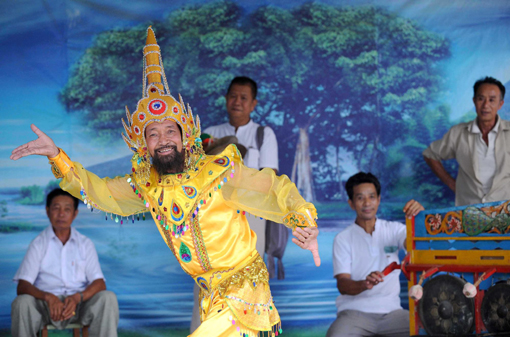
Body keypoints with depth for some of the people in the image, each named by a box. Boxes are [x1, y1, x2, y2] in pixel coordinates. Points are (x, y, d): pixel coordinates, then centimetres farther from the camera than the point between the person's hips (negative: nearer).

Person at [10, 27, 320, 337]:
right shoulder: (146, 186, 2)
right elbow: (99, 191, 13)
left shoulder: (218, 172, -15)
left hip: (244, 284, -6)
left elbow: (274, 189, -17)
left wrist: (302, 221, -36)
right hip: (211, 294, 6)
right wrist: (57, 156, 2)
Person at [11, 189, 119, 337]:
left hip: (80, 303, 1)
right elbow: (22, 286, -6)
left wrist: (78, 297, -22)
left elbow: (99, 283, 0)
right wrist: (48, 297, -28)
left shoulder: (85, 244, 11)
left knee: (108, 298, -28)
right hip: (46, 304, -1)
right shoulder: (38, 244, 5)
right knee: (22, 302, -33)